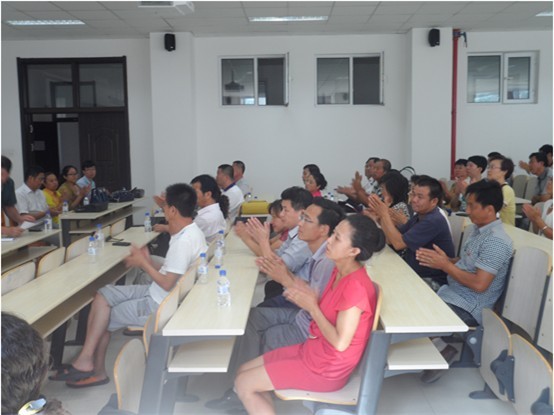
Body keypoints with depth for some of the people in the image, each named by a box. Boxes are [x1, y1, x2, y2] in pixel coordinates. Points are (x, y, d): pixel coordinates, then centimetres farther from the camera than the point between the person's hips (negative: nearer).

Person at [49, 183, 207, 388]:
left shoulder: (184, 241, -27)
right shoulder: (190, 231, 4)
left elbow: (167, 284, -24)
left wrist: (143, 263, -11)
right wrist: (148, 263, -1)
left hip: (160, 305, -9)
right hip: (156, 294, 9)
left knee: (104, 317, 4)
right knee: (103, 295, 7)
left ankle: (94, 368, 25)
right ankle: (87, 361, 11)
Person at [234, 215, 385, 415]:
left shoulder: (356, 287, -27)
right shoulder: (340, 271, 1)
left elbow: (340, 342, -26)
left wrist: (312, 307, -18)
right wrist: (304, 297, -11)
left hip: (327, 368, -9)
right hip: (313, 350, 9)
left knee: (243, 384, -4)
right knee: (244, 371, 11)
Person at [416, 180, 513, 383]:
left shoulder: (495, 241, -22)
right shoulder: (477, 229, 7)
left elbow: (479, 284, -27)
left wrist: (445, 265, -18)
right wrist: (445, 259, -2)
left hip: (468, 307, -10)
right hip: (454, 294, 10)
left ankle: (439, 351, 0)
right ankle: (437, 346, 12)